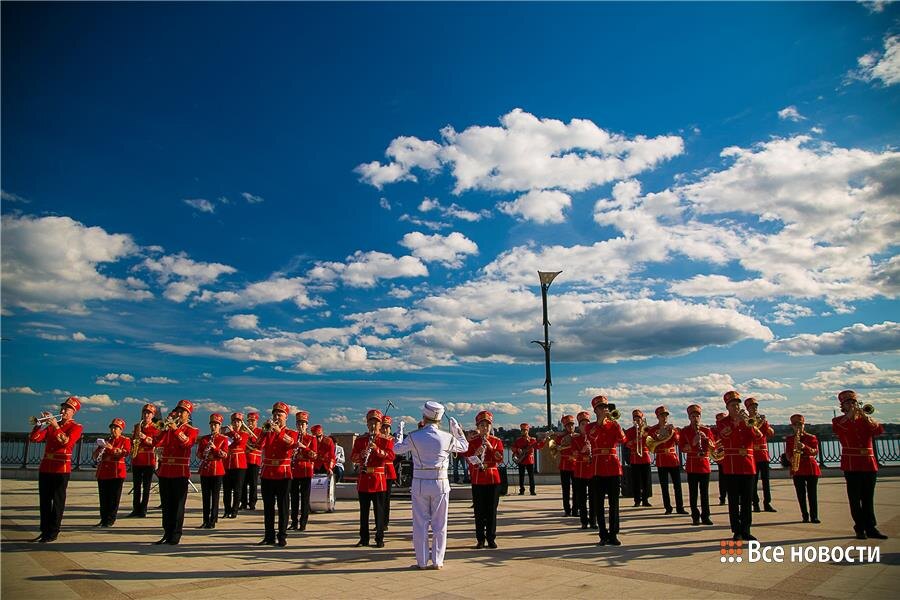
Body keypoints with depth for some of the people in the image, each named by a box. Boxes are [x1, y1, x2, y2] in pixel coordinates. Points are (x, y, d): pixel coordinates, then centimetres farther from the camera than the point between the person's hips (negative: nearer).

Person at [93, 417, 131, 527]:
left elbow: (126, 452, -14)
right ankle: (103, 519, 13)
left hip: (117, 473, -4)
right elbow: (95, 456, 17)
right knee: (103, 498, 5)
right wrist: (100, 448, -5)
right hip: (103, 472, 4)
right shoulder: (106, 440, 17)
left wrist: (112, 448, -22)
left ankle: (110, 520, 5)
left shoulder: (125, 440, 3)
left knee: (114, 498, -1)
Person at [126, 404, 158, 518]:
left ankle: (143, 510, 3)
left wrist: (145, 437, -22)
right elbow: (133, 439, 22)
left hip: (149, 460, -4)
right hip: (136, 460, 5)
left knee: (146, 486, -1)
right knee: (136, 486, 7)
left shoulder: (155, 428, 0)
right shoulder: (137, 426, 14)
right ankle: (136, 509, 12)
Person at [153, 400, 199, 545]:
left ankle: (176, 536, 4)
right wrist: (166, 427, -10)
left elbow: (187, 442, -19)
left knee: (178, 505, -1)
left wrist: (176, 429, -28)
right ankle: (167, 534, 18)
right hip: (165, 471, 5)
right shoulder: (168, 428, 15)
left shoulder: (192, 430, 2)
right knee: (166, 505, 9)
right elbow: (156, 443, 0)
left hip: (180, 472, -4)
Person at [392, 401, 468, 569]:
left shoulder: (414, 437, -8)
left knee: (420, 524, 9)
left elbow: (397, 449, 9)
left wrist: (399, 433, 27)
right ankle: (437, 561, 15)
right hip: (440, 484, 0)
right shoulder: (447, 438, -7)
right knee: (439, 524, 11)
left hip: (420, 484, 0)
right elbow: (464, 447, 12)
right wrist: (457, 429, 24)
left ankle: (422, 561, 14)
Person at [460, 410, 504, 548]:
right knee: (479, 511, 2)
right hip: (477, 480, 0)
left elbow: (500, 459, -7)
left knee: (492, 511, 4)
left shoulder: (497, 441, 5)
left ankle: (491, 538, 14)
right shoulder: (472, 442, 2)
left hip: (493, 479, 1)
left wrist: (490, 447, -18)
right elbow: (469, 461, 0)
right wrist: (476, 454, -19)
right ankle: (480, 539, 12)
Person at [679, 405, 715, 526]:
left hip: (704, 464, 1)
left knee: (704, 492, 4)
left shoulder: (707, 430, 7)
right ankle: (695, 517, 9)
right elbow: (683, 449, -5)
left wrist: (706, 438, -14)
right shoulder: (684, 431, 2)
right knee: (693, 493, 2)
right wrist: (693, 443, -21)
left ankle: (705, 516, 12)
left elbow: (713, 447, 3)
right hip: (691, 465, -1)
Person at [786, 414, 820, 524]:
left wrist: (804, 447, -21)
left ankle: (814, 516, 5)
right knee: (801, 494, 2)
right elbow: (787, 453, 7)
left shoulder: (811, 438, 6)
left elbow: (815, 452, -5)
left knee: (812, 493, -1)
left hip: (811, 467, -1)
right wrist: (791, 459, -13)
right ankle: (805, 516, 10)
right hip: (797, 469, 1)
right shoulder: (789, 439, 9)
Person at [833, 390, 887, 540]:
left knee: (868, 498, 5)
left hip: (869, 463, 3)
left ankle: (871, 528, 10)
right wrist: (849, 414, -22)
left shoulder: (866, 420, 14)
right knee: (855, 498, -1)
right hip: (851, 464, -3)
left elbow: (879, 430, -5)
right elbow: (836, 428, -18)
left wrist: (864, 415, -18)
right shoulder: (839, 421, 6)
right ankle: (860, 528, 4)